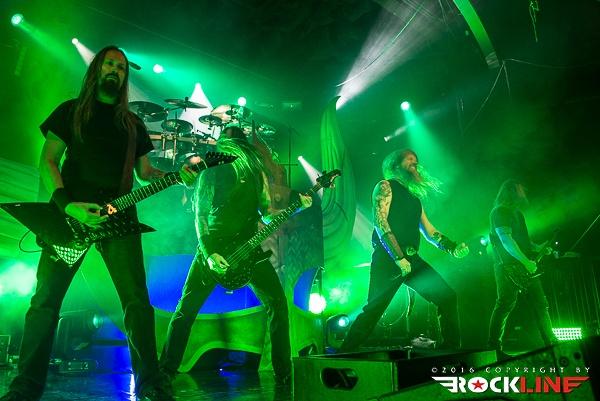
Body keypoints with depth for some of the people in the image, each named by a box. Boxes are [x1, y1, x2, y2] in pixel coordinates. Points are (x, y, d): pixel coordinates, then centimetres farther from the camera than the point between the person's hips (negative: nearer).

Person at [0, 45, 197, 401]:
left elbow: (144, 171, 17)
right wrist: (66, 204, -14)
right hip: (72, 213, -1)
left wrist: (178, 175, -3)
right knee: (46, 298, -4)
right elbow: (48, 160, 3)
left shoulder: (133, 123, 19)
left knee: (138, 300, -4)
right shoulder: (71, 111, 11)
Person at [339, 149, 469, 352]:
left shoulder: (415, 195, 23)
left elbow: (428, 231, 24)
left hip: (412, 260, 7)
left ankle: (451, 350, 13)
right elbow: (380, 222, -12)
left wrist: (452, 247, 9)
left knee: (447, 297, 0)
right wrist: (398, 258, -19)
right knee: (374, 309, -8)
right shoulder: (385, 186, 1)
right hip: (388, 259, -7)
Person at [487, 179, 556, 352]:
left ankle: (551, 343, 17)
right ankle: (494, 346, 0)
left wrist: (538, 248, 12)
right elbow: (506, 240, -18)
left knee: (540, 304, 9)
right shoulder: (499, 212, -8)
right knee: (505, 304, -7)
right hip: (508, 267, -9)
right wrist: (526, 262, -20)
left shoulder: (517, 212, 21)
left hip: (525, 267, 9)